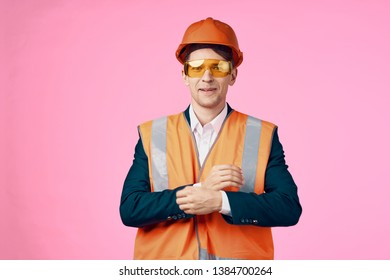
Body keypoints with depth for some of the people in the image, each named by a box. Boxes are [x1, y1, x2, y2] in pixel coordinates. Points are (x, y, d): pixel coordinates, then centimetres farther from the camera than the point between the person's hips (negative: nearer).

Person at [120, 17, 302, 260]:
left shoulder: (263, 135, 0)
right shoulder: (151, 134, 2)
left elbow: (290, 207, -8)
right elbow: (129, 209, -7)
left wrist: (221, 201, -20)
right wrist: (200, 189, -18)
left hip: (239, 262, 0)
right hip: (164, 261, 1)